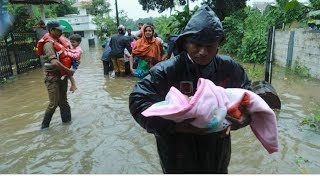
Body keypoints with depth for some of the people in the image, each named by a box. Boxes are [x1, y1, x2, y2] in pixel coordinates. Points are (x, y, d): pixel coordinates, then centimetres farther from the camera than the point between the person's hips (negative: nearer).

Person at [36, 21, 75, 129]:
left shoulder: (59, 40, 6)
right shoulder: (48, 43, -19)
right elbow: (54, 62, -30)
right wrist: (68, 70, -23)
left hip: (62, 75, 8)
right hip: (52, 77, -8)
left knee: (63, 101, 17)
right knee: (54, 103, -2)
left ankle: (67, 120, 28)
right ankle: (44, 125, 15)